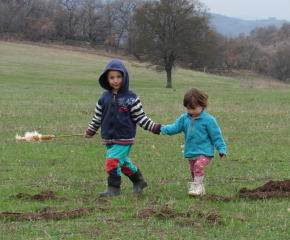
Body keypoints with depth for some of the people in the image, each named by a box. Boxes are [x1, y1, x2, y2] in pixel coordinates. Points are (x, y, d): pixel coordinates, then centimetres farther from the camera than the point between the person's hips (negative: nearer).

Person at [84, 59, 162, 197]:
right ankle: (139, 181, 32)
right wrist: (90, 131, 28)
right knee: (122, 162, 13)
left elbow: (140, 118, -2)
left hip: (124, 139, -5)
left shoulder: (130, 98, -6)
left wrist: (156, 128, -7)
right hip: (108, 138, 5)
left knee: (113, 161, -15)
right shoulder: (104, 97, 5)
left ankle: (113, 188, -2)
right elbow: (97, 117, 19)